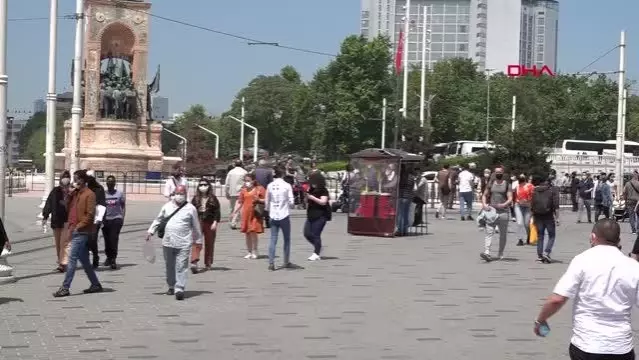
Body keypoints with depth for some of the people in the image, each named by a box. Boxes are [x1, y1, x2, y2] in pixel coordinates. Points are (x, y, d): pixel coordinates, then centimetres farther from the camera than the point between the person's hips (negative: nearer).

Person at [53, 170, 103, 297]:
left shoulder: (89, 194, -10)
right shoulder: (75, 193, 15)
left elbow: (90, 215, -15)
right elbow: (68, 207, 15)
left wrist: (78, 226, -17)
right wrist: (70, 195, 1)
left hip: (81, 231, -9)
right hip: (75, 231, 9)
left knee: (72, 258, -11)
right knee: (84, 259, 13)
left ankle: (65, 288, -11)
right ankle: (95, 284, 21)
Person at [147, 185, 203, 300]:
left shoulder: (191, 208, 2)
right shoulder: (167, 206, 10)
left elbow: (196, 226, 6)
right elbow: (158, 220, 18)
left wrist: (198, 241, 8)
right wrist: (151, 232, 10)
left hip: (183, 244, -4)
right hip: (168, 242, 4)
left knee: (181, 266, -10)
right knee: (169, 266, 12)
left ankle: (179, 289, -13)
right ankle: (171, 287, 28)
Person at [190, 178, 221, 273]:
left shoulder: (213, 198, 1)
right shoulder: (196, 198, 7)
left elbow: (217, 211, -1)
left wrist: (215, 222, -9)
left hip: (210, 223, 0)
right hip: (198, 222, 0)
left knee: (209, 243, 8)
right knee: (197, 242, -13)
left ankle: (208, 263, 20)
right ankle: (194, 262, -24)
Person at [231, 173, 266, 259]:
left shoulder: (259, 189, -2)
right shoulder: (244, 190, 11)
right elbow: (240, 202, 16)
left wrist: (258, 200, -19)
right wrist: (234, 212, 10)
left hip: (255, 214, -5)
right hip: (246, 214, 5)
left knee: (253, 232, -9)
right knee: (247, 233, 7)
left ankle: (254, 252, 1)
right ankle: (249, 252, 16)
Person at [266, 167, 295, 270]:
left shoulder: (270, 186, 2)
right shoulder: (287, 185, -7)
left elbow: (267, 203, 7)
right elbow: (291, 202, -8)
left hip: (273, 216, 2)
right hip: (284, 215, -2)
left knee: (273, 240, 3)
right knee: (287, 239, 13)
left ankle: (271, 262, -7)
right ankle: (286, 262, 18)